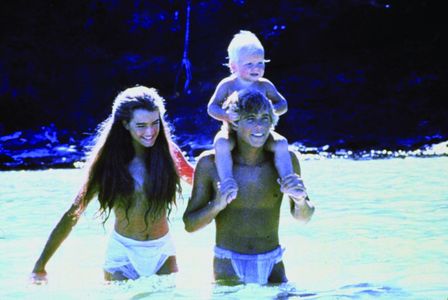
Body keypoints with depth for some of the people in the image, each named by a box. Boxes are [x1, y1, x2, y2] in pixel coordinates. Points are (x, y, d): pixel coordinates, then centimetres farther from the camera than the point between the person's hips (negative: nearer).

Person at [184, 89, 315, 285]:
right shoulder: (210, 163, -10)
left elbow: (303, 217, 5)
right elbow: (190, 224, -6)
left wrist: (301, 201, -17)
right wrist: (216, 206, -25)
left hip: (272, 267, 2)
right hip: (228, 268, -2)